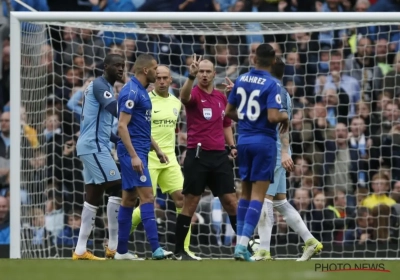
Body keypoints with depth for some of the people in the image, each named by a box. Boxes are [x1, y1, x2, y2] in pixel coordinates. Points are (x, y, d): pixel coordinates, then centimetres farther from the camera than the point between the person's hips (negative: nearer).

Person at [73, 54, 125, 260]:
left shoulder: (104, 87, 20)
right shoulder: (100, 85, -11)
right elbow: (115, 109, -29)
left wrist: (119, 140, 15)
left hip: (93, 146, 10)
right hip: (94, 146, -10)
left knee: (93, 196, 9)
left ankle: (80, 250, 8)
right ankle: (114, 247, -11)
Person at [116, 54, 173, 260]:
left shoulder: (141, 92, 15)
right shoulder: (131, 92, -14)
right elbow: (122, 125, -20)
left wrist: (157, 150, 25)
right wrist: (133, 156, -24)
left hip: (139, 151, 10)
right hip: (132, 151, -10)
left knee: (129, 199, 10)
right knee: (147, 195, -15)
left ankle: (121, 251, 12)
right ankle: (156, 249, -21)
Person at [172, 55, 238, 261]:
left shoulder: (221, 98, 13)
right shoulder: (194, 94, -5)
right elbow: (184, 97, -30)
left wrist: (232, 146, 10)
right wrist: (191, 76, -47)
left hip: (219, 155, 5)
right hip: (198, 155, -5)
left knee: (231, 201, 4)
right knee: (190, 203, -2)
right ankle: (179, 251, 5)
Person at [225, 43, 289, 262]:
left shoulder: (241, 80, 5)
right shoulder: (271, 85, -13)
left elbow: (229, 112, 11)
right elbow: (272, 117, -21)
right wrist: (284, 116, 0)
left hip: (244, 139, 6)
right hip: (264, 141, -6)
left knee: (246, 192, 14)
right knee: (258, 194, -4)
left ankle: (240, 242, 12)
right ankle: (243, 244, -13)